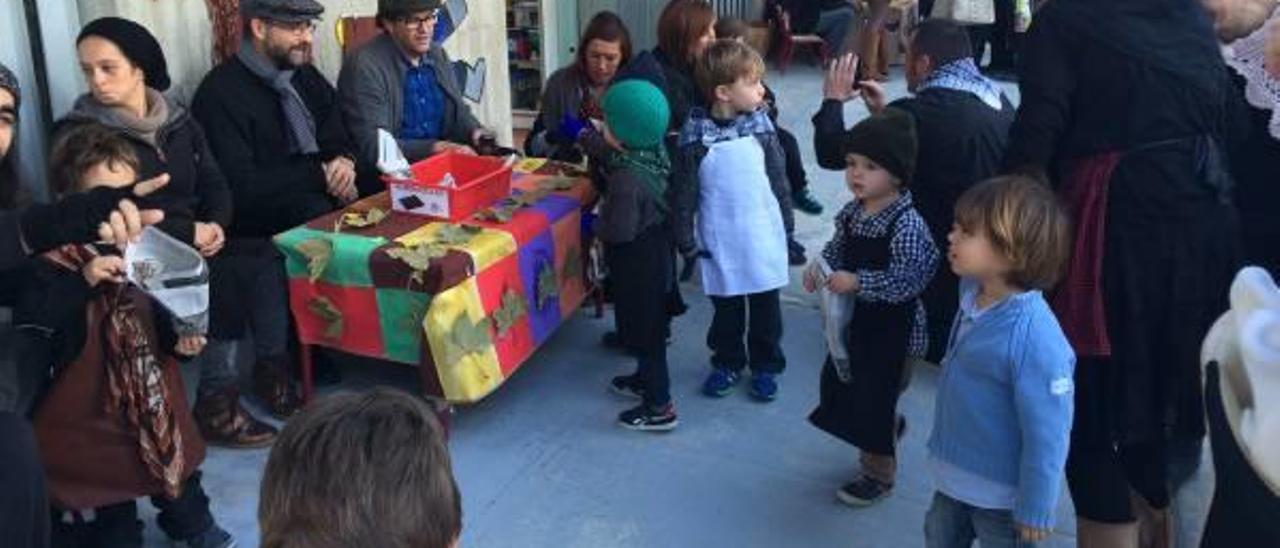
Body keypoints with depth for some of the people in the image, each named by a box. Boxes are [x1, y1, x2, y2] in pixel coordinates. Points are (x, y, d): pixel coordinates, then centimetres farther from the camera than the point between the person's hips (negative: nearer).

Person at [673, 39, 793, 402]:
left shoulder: (761, 127, -5)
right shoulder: (694, 138, -12)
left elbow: (779, 178, 4)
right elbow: (683, 194, -7)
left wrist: (786, 223, 8)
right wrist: (686, 242, -5)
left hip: (765, 237, 2)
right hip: (720, 243, -2)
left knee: (766, 306, 13)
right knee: (726, 307, 14)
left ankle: (765, 366, 31)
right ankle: (727, 363, 34)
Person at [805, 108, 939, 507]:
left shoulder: (907, 224, -24)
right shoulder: (852, 212, 0)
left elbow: (907, 280, -28)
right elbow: (838, 248, 14)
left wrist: (857, 282, -32)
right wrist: (819, 268, -5)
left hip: (890, 327, -8)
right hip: (854, 320, 8)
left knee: (875, 395, 5)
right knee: (840, 381, 21)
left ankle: (880, 473, 27)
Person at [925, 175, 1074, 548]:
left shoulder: (1036, 340, -32)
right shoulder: (972, 295, -8)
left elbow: (1047, 435, -26)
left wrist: (1035, 511, -18)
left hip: (1001, 492, -7)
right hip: (953, 475, 8)